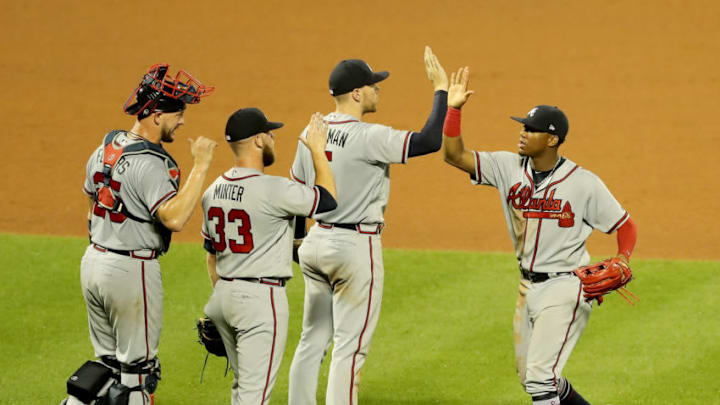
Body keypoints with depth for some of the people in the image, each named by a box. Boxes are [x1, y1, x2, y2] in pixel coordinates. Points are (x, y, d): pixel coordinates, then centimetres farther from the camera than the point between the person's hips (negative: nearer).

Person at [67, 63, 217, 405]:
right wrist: (201, 165, -29)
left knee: (108, 360, 18)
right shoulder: (149, 164, -21)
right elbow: (173, 218, -32)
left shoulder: (105, 148, 7)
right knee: (137, 366, 3)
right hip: (132, 271, -8)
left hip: (93, 262, 8)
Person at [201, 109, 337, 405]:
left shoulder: (213, 191, 8)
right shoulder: (273, 190, -17)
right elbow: (328, 199, -3)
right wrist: (318, 150, 6)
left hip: (224, 293, 8)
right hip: (261, 297, -8)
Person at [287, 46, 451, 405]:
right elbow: (429, 141, -26)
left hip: (317, 241, 7)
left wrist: (298, 245, 24)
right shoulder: (369, 137, -18)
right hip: (356, 247, -7)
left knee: (313, 340, 14)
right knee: (350, 346, -3)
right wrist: (441, 90, -16)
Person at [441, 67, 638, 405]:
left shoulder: (584, 183, -13)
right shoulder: (508, 167, -1)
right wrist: (453, 108, -17)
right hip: (529, 287, 7)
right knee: (529, 376, 15)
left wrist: (622, 259, -23)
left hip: (566, 288, -7)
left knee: (540, 373, -16)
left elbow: (625, 226, -5)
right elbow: (453, 155, -5)